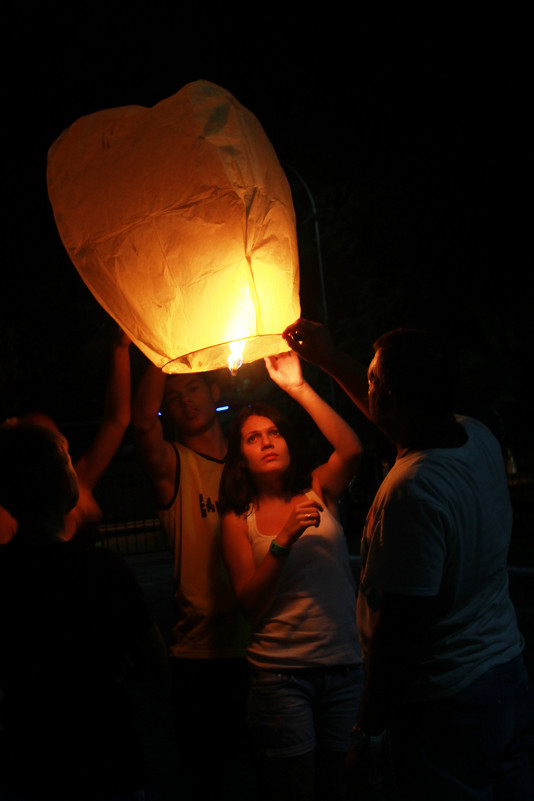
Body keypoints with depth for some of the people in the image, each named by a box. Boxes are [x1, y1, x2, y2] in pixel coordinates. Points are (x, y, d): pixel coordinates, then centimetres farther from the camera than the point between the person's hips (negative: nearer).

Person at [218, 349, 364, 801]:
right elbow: (251, 604, -6)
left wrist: (298, 387, -15)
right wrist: (284, 539, -18)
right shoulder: (239, 519, 2)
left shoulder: (319, 491, 6)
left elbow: (351, 449, -15)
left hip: (345, 666, 2)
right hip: (281, 674, -1)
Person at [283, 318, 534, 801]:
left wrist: (367, 729, -13)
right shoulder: (479, 440, -1)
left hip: (447, 706, -8)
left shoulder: (411, 491, -27)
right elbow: (399, 416, 19)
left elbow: (401, 625, -25)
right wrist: (329, 359, 24)